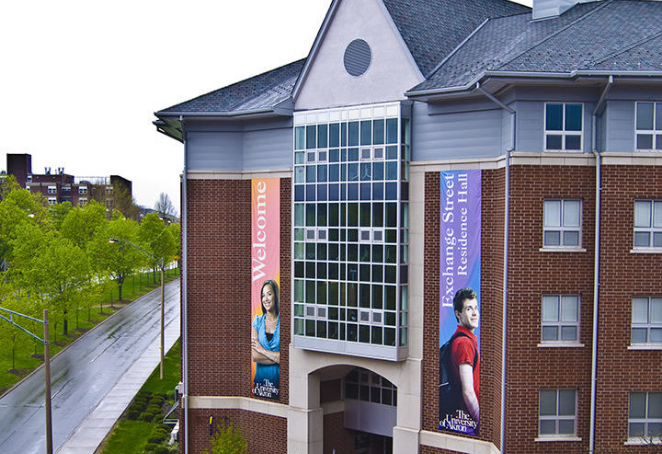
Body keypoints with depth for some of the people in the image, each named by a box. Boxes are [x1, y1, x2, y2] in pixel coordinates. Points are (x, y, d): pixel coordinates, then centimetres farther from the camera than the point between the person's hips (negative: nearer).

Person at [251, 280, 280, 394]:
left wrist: (262, 350, -5)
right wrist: (277, 358, -8)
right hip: (260, 379, 2)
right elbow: (254, 356, -1)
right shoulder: (257, 321, 8)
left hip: (279, 380, -2)